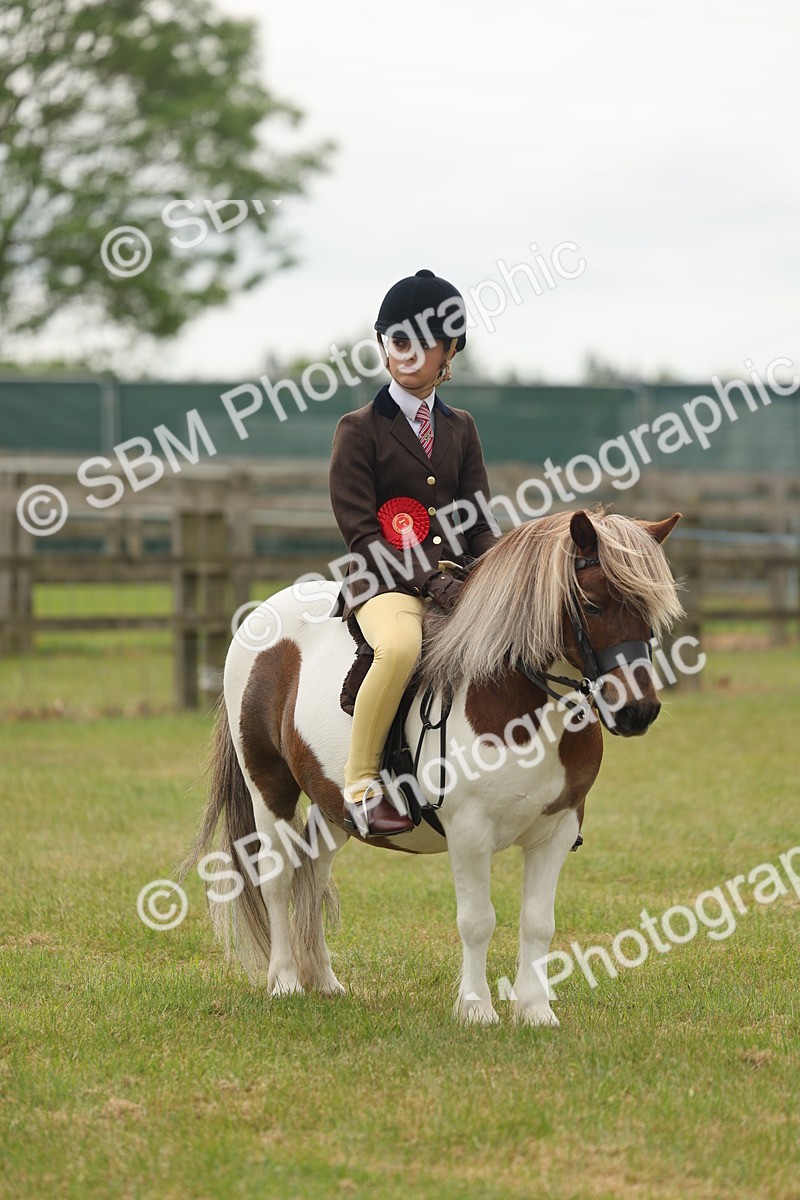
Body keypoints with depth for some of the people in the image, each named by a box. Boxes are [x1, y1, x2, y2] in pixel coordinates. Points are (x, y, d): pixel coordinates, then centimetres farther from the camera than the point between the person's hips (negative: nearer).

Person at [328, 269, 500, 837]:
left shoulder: (461, 428, 16)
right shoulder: (359, 429, 1)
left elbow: (480, 522, 13)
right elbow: (361, 533, -7)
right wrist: (432, 581, -18)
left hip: (457, 581, 6)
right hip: (385, 580, -6)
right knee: (401, 646, -39)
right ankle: (361, 784, -27)